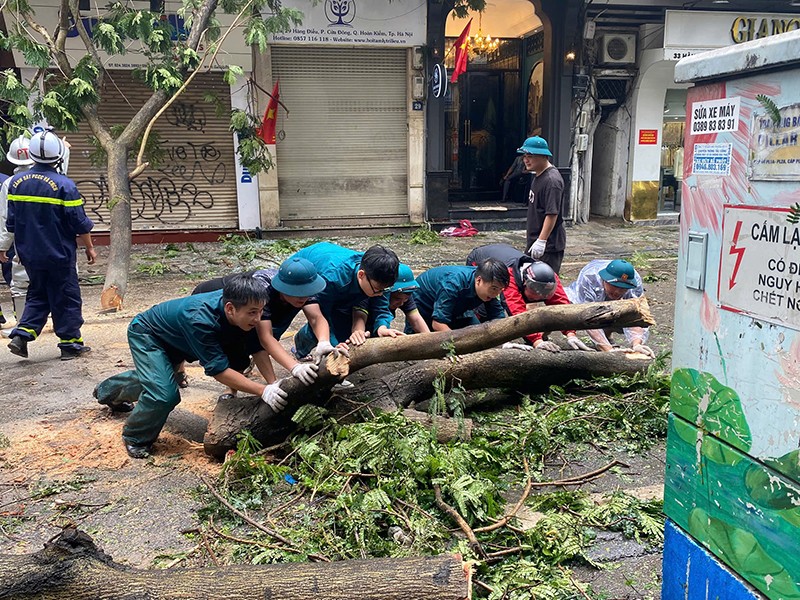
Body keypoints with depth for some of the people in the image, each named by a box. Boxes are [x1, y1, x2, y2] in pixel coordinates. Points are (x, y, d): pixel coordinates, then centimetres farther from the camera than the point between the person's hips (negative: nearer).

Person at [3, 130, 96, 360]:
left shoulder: (16, 182, 2)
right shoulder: (64, 185, -15)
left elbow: (11, 223, 8)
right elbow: (80, 224, -12)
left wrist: (23, 247, 20)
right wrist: (90, 248, 1)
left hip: (30, 255, 5)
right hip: (59, 255, -5)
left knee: (37, 295, 20)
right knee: (66, 298, 6)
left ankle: (22, 335, 7)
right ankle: (70, 344, 12)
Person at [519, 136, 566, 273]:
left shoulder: (551, 180, -20)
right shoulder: (538, 176, 11)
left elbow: (552, 214, -25)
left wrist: (541, 241, -27)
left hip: (548, 245, -10)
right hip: (535, 241, 10)